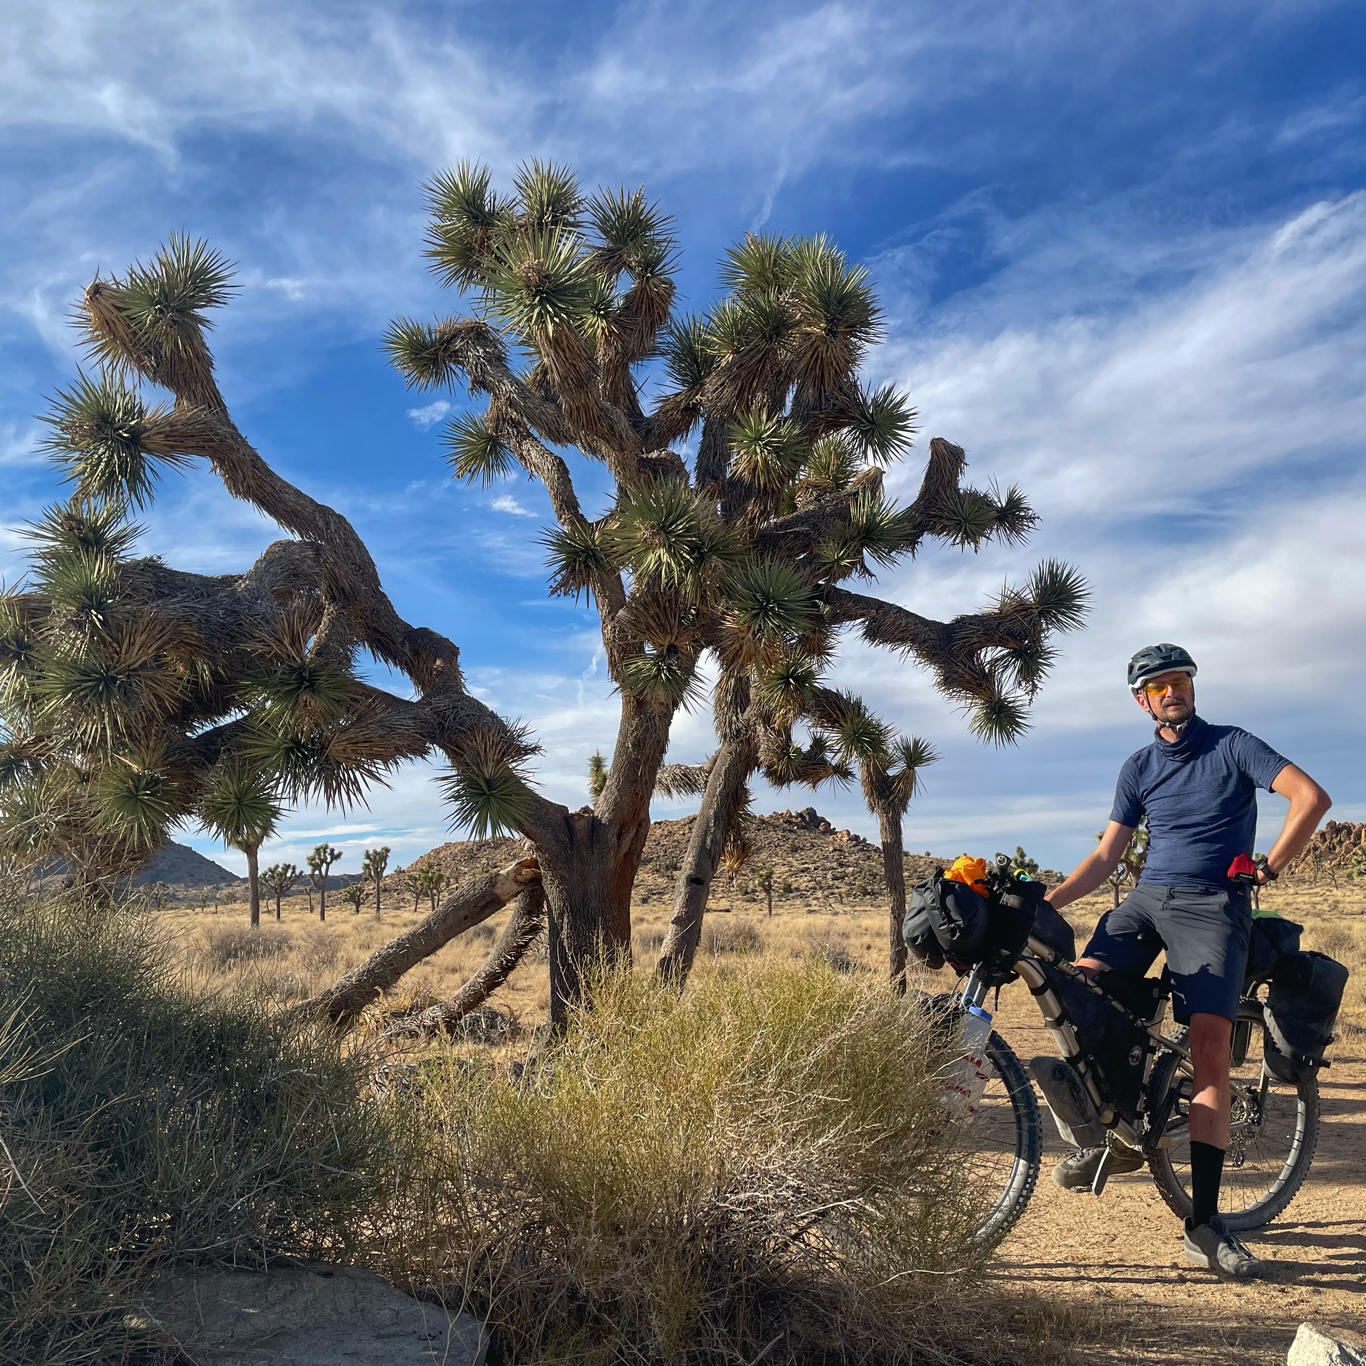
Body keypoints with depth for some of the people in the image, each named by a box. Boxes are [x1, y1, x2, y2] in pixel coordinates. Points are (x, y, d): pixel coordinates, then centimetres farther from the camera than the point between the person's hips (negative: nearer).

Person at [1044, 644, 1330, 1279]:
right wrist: (1047, 899, 2)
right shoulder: (1139, 768, 15)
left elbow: (1311, 796, -8)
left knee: (1210, 1044, -17)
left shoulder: (1233, 745, 4)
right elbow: (1106, 854, 13)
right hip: (1147, 898, 4)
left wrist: (1268, 866, -9)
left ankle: (1204, 1223, -12)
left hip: (1212, 906, -4)